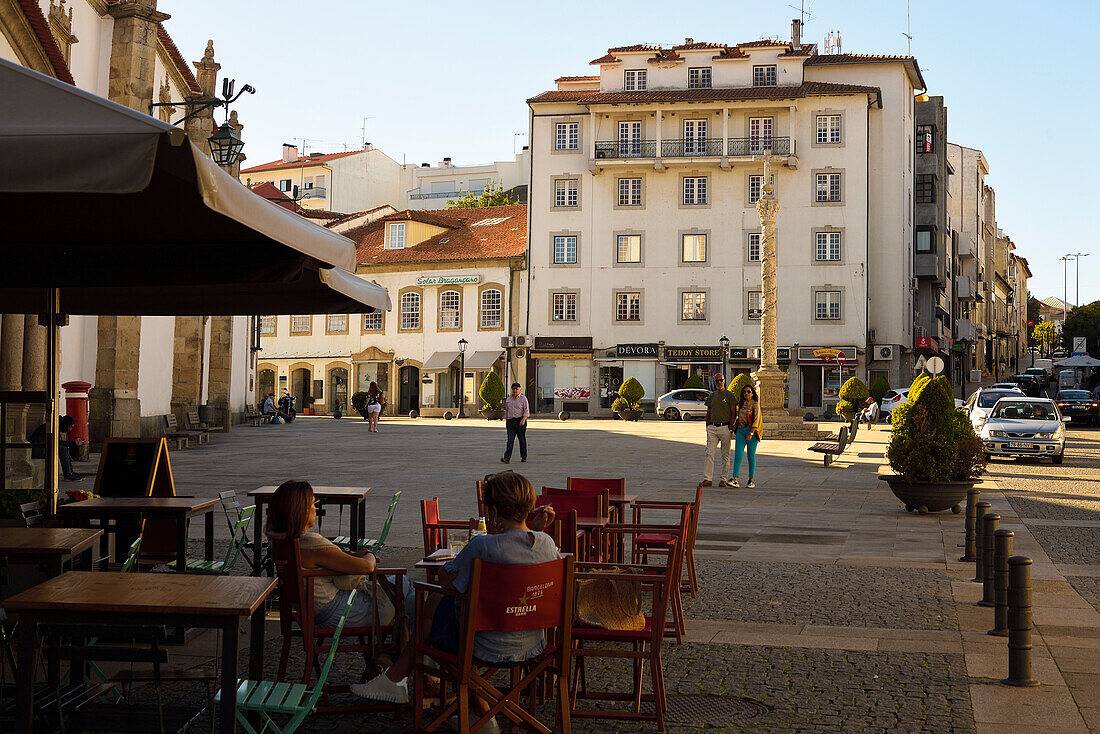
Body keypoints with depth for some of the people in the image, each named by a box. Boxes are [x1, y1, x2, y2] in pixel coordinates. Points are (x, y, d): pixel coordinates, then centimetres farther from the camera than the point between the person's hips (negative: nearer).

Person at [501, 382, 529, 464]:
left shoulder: (523, 398, -3)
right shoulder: (508, 399, 12)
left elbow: (526, 410, -9)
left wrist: (523, 420, -22)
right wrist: (506, 421, 16)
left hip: (520, 421, -4)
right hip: (510, 421, 4)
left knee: (522, 439, 6)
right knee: (510, 440, -8)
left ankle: (524, 457, 22)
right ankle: (507, 458, -19)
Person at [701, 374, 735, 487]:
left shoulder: (729, 396, -1)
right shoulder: (711, 396, 14)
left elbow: (733, 413, -3)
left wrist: (730, 427, -10)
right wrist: (708, 427, 11)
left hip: (724, 427, -4)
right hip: (712, 427, 4)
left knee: (725, 455, 2)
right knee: (709, 453, -3)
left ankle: (723, 479, 8)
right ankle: (707, 479, -4)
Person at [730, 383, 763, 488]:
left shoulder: (755, 404, -3)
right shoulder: (741, 404, 14)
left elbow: (756, 420, -11)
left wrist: (751, 433, -20)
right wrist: (734, 427, 14)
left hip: (751, 431, -5)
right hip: (740, 431, 5)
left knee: (751, 456, 3)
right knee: (738, 455, -7)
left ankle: (751, 480, 12)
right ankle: (735, 480, -14)